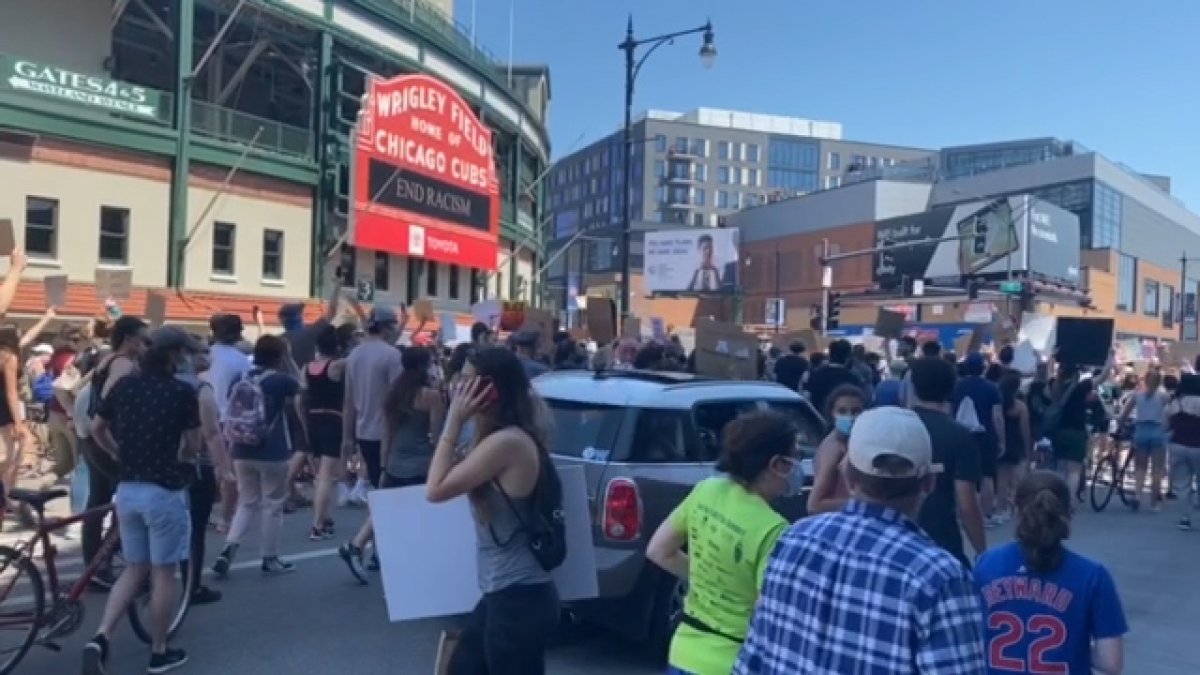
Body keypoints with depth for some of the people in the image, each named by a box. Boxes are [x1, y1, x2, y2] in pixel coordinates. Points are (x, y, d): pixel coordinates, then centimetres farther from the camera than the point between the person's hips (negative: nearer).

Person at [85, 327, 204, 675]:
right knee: (163, 573, 7)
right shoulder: (183, 392, -11)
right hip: (165, 491, -6)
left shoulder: (123, 384, 4)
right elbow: (194, 447, -4)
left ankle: (99, 639, 5)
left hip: (127, 489, 6)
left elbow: (97, 430, 15)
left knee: (134, 569, 18)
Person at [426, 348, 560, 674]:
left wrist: (454, 421, -14)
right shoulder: (514, 439, 8)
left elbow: (436, 489, -18)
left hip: (520, 598, -10)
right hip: (504, 594, 10)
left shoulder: (507, 442, -23)